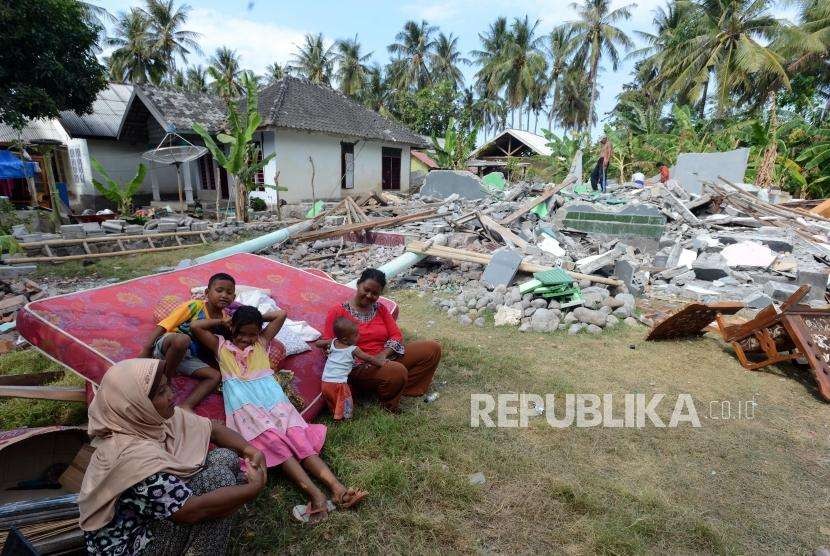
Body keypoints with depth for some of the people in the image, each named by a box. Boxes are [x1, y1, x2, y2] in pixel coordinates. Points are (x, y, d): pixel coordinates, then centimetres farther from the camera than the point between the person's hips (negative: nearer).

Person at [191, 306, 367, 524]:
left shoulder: (262, 342, 24)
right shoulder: (221, 346, 20)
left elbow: (281, 314, 22)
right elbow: (195, 326, 11)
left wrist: (259, 317, 27)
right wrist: (223, 321, 21)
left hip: (273, 397, 3)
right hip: (245, 405, -2)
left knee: (299, 439, -19)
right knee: (276, 444, -26)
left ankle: (337, 487, -32)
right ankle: (315, 495, -39)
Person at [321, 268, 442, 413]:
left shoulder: (381, 309, 9)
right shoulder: (338, 312, -5)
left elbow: (396, 336, 1)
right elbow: (327, 344, -4)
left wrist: (383, 354, -16)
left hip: (386, 358, 6)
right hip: (360, 367, -6)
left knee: (433, 348, -5)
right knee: (398, 372, -37)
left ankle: (400, 387, -7)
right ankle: (388, 401, -3)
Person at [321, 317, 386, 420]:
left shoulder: (333, 343, 6)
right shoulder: (353, 349, -8)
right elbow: (369, 358, 0)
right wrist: (382, 363, 12)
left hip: (325, 382, 6)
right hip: (339, 383, -6)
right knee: (344, 401, 7)